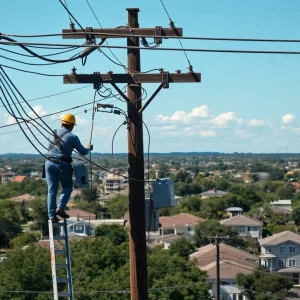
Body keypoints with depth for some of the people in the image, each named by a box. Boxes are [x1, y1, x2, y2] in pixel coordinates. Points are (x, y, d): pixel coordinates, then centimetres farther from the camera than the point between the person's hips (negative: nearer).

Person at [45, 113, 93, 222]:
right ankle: (60, 207, -5)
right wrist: (89, 148, 27)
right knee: (67, 187, 15)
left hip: (49, 163, 4)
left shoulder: (53, 134, 9)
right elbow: (83, 152, 4)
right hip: (63, 165, -4)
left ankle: (52, 215, 4)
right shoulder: (72, 137, -5)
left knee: (52, 190, 8)